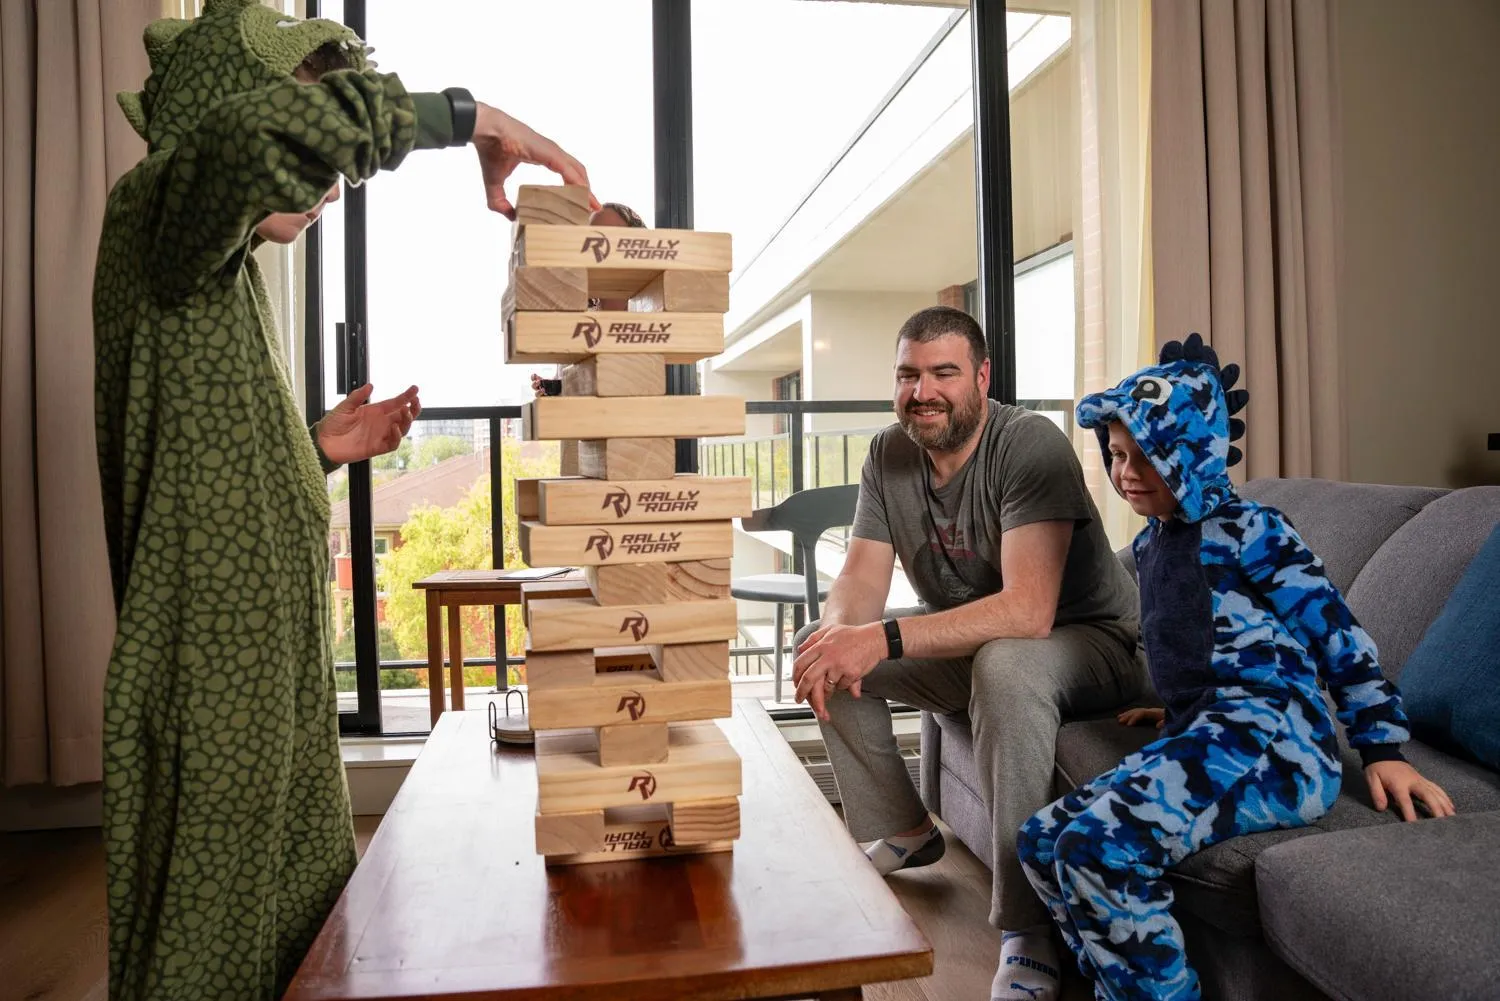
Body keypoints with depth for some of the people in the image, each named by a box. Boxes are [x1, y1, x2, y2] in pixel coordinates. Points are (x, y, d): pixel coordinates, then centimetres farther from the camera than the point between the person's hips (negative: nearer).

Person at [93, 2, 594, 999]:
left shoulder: (228, 281, 18)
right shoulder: (155, 216, -9)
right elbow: (264, 129, -34)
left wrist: (319, 450, 6)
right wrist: (468, 116, -23)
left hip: (275, 677, 9)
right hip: (214, 686, -9)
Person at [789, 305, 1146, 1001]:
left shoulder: (1030, 446, -24)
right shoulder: (889, 455, -4)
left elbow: (1026, 611, -35)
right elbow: (861, 577, -8)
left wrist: (885, 638, -44)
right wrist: (838, 632, -32)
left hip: (1087, 640, -6)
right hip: (967, 645, 7)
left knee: (1004, 665, -39)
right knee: (823, 648, -5)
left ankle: (1029, 931, -26)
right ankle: (903, 834, 11)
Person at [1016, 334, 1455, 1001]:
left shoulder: (1249, 532, -5)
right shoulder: (1151, 542, 17)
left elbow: (1336, 634, -4)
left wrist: (1383, 749, -5)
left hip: (1270, 738, -9)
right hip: (1203, 736, 9)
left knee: (1100, 846, -28)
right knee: (1042, 842, -2)